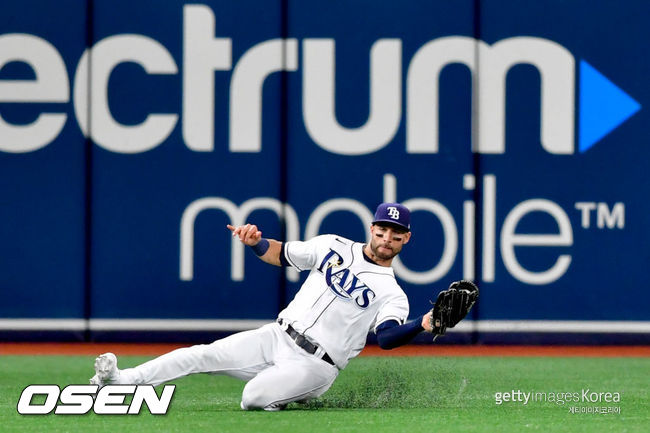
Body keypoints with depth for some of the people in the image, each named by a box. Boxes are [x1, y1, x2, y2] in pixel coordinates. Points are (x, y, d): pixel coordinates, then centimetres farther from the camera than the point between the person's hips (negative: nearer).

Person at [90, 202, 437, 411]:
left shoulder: (391, 295, -4)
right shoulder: (333, 246, 10)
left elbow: (388, 337, -22)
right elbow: (281, 255, 18)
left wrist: (423, 325, -42)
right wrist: (256, 242, -4)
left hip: (314, 364, -5)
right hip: (276, 338, 5)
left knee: (254, 397, -28)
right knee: (202, 356, -9)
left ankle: (293, 396, 4)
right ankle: (121, 380, -4)